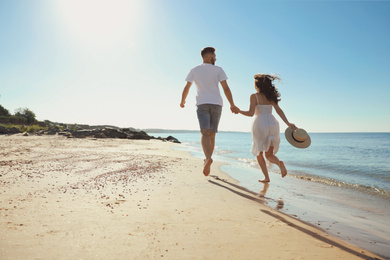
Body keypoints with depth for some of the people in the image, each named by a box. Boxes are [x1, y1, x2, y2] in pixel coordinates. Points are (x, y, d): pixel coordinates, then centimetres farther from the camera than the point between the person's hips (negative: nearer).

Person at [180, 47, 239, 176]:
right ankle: (207, 160, 14)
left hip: (202, 104, -1)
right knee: (212, 134, 10)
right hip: (216, 104, 1)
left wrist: (182, 101, 25)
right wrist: (232, 105, 3)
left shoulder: (194, 70, 10)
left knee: (204, 133, -14)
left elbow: (186, 88, 9)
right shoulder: (218, 70, 6)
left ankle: (208, 158, -39)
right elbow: (226, 88, -2)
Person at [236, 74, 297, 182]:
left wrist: (239, 111, 1)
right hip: (272, 123, 5)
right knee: (269, 154, 13)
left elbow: (251, 113, -11)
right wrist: (288, 123, 1)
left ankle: (266, 177, 5)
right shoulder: (270, 96, 13)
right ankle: (279, 163, -19)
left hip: (260, 124, -5)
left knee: (259, 153, 12)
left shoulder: (254, 96, -2)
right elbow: (279, 110, 5)